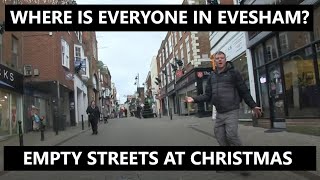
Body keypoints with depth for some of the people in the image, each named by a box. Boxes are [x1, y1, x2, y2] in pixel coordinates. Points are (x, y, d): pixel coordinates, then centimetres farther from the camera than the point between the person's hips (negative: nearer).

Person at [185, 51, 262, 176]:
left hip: (231, 111, -5)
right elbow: (208, 95, 10)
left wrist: (253, 106, -2)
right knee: (220, 136, 6)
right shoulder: (212, 77, 13)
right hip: (219, 113, 5)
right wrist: (194, 99, -3)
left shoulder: (233, 73, 1)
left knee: (231, 135, -16)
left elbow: (244, 91, 1)